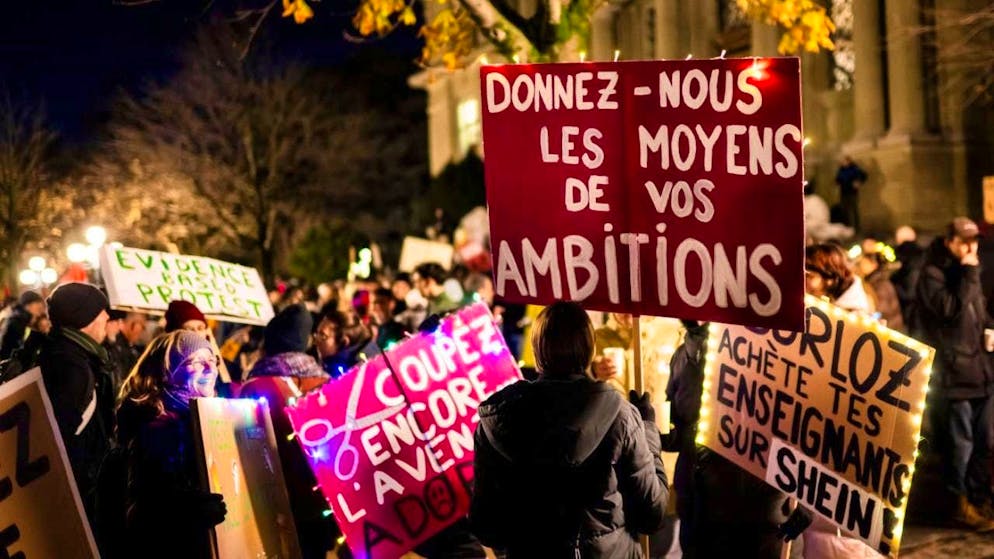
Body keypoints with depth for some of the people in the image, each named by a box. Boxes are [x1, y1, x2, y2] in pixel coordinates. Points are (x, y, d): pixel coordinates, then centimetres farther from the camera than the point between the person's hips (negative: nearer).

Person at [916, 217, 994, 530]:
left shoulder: (966, 273, 19)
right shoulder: (932, 274, -7)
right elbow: (951, 309, -21)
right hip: (953, 372, -8)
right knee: (960, 443, -1)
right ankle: (963, 503, 10)